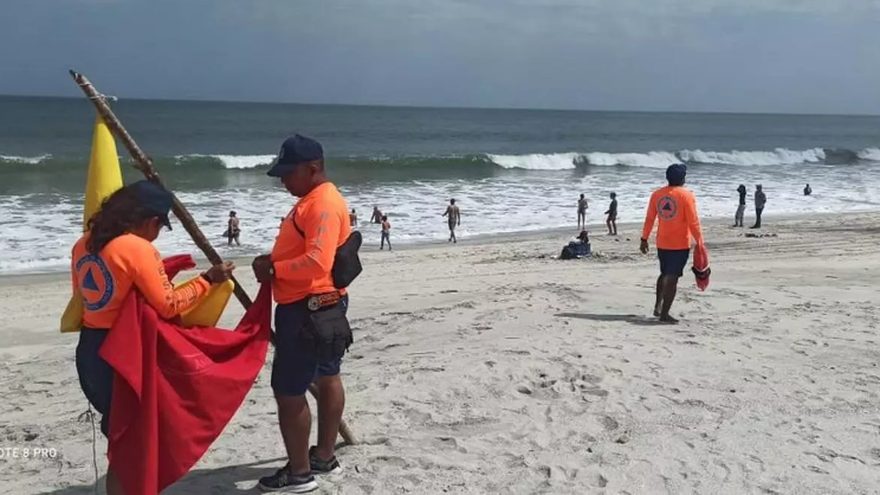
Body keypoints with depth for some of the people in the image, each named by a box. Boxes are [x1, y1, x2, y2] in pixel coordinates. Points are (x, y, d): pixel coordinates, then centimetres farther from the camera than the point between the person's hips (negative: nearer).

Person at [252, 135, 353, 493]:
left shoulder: (324, 204, -21)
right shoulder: (313, 200, 13)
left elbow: (317, 261, -30)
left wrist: (274, 270, -18)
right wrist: (273, 259, 3)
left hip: (307, 309, -11)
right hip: (321, 305, 11)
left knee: (288, 391, -4)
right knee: (326, 378, 17)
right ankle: (324, 457, 30)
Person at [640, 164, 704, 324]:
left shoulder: (657, 194, 2)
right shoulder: (686, 196, -12)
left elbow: (649, 219, 6)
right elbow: (693, 222, -13)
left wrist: (644, 239, 13)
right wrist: (699, 243, -7)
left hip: (662, 243, 5)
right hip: (680, 244, -5)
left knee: (664, 274, 22)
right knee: (672, 278, -2)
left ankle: (658, 306, 21)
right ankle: (664, 314, -4)